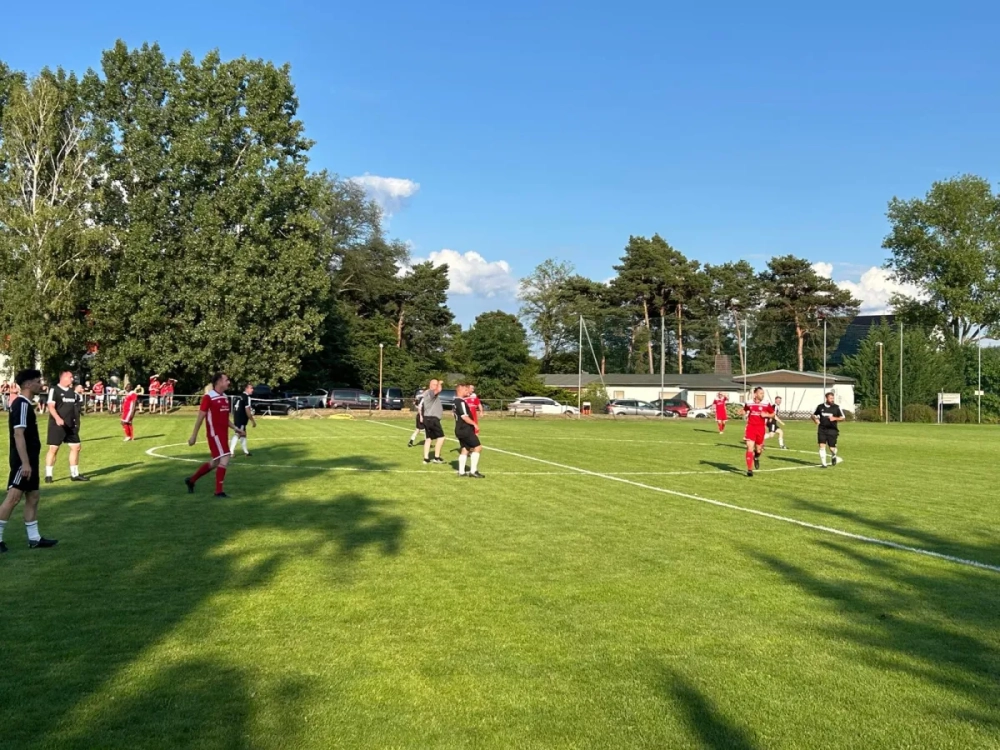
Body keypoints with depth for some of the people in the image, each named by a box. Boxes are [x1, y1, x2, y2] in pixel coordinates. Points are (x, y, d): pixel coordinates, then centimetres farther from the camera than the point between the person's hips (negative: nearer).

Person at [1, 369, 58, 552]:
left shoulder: (24, 404, 14)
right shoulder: (21, 404, -16)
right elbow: (18, 435, -23)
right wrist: (25, 462, -26)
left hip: (30, 460, 10)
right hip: (23, 461, -10)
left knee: (33, 497, 11)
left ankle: (34, 538, 16)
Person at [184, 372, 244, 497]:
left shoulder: (225, 397, 12)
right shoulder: (208, 397, -12)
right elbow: (200, 417, -9)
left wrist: (236, 429, 11)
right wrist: (194, 435, -8)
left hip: (223, 434, 9)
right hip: (214, 434, -9)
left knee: (215, 463, 16)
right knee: (224, 459, -14)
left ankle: (191, 480, 34)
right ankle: (219, 491, -4)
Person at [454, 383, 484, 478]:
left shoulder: (456, 401, 14)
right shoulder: (461, 402, -17)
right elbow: (464, 417, -22)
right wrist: (475, 424, -14)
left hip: (460, 430, 10)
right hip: (465, 430, -10)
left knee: (465, 449, 13)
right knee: (478, 447, -7)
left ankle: (461, 471, 12)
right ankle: (473, 471, -8)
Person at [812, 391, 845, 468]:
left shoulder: (836, 407, 0)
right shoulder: (820, 407, 4)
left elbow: (843, 418, 4)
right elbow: (813, 415, 17)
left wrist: (835, 418, -15)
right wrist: (815, 419, -5)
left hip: (832, 430, -1)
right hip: (822, 429, 1)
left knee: (832, 448, 1)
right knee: (822, 446, -11)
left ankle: (834, 456, 36)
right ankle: (823, 463, -5)